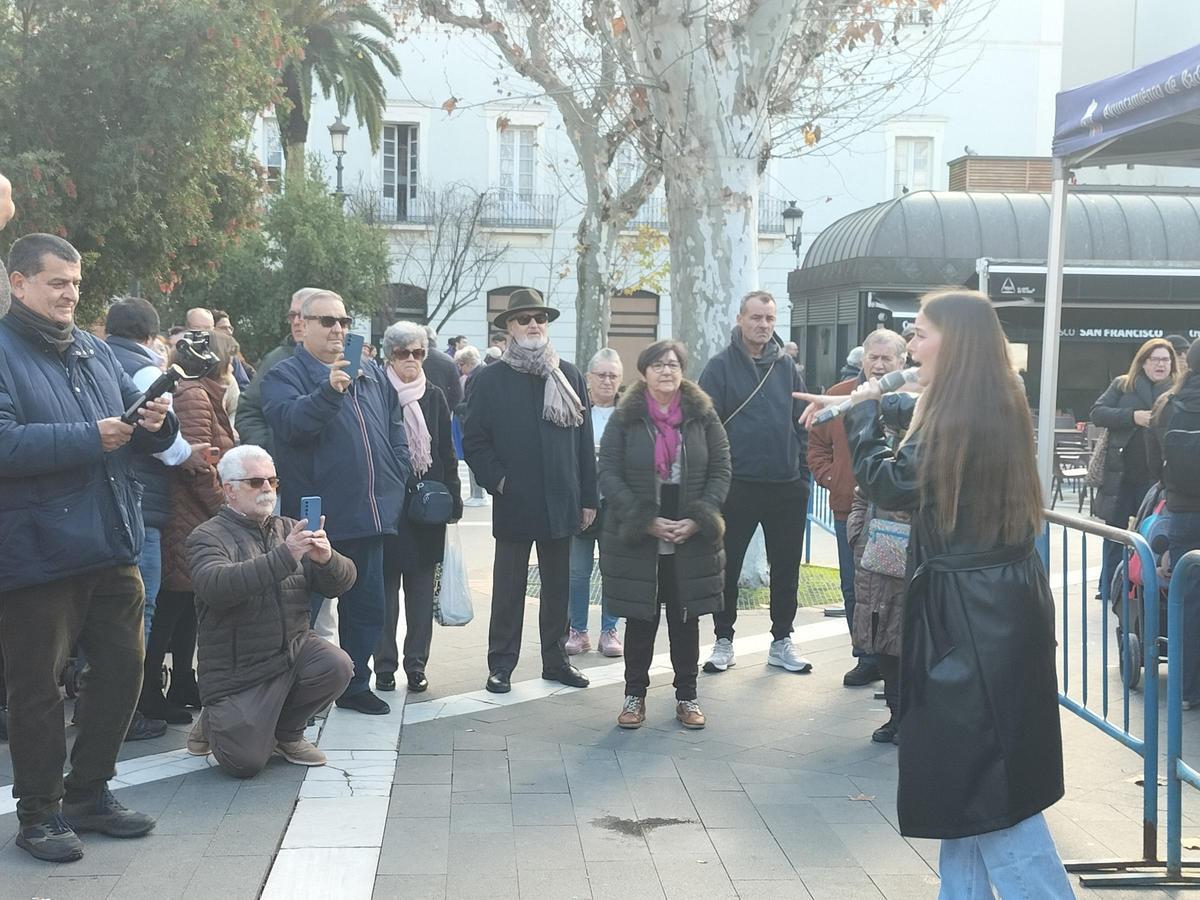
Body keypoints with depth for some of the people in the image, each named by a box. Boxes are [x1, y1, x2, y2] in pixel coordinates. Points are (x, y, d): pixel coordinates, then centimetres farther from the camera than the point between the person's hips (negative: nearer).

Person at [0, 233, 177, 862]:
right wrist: (90, 438, -21)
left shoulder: (94, 352, 14)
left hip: (111, 547, 7)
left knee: (122, 668, 13)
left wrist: (154, 424, -3)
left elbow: (141, 434, 20)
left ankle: (88, 792, 29)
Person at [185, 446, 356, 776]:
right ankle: (214, 721, 22)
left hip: (295, 649, 5)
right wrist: (284, 557, -37)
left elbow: (341, 582, 2)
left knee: (337, 666, -25)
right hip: (238, 671, -5)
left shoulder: (289, 529, 10)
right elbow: (215, 585, -29)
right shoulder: (207, 537, -6)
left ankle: (286, 732, 5)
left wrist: (327, 559, -22)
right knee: (245, 763, -14)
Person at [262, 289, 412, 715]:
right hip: (315, 519, -6)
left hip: (370, 516, 6)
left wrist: (395, 481, 9)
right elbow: (289, 423, -23)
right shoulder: (285, 375, -4)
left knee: (367, 607, 14)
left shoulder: (372, 377, 15)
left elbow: (396, 435, 21)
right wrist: (330, 389, -35)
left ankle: (355, 684, 27)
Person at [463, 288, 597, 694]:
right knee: (508, 589, 5)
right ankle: (501, 664, 14)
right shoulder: (490, 380, 0)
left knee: (558, 587, 12)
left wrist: (588, 497, 4)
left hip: (561, 503, 3)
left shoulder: (570, 376, 7)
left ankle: (556, 659, 23)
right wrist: (498, 480, -12)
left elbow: (584, 440, 7)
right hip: (514, 504, -3)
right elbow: (475, 442, 0)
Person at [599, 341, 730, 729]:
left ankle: (686, 695, 21)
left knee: (685, 618, 10)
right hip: (636, 540, -1)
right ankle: (635, 694, 19)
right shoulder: (624, 419, -1)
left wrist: (698, 520, -11)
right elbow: (609, 475, -6)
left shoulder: (703, 416, 3)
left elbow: (721, 471, 2)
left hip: (692, 541, 1)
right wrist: (646, 521, -14)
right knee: (640, 619, 6)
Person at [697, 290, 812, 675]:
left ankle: (782, 641, 22)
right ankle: (723, 640, 17)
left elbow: (801, 424, 12)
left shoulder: (786, 368, 9)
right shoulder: (720, 367, -3)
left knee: (786, 565, 10)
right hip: (738, 485, -4)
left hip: (786, 486, 4)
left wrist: (803, 474, 7)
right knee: (727, 565, 4)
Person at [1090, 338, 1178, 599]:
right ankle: (1109, 589, 19)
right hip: (1120, 472, 1)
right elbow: (1097, 413, -3)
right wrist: (1133, 416, -16)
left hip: (1156, 476, -1)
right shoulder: (1122, 385, 5)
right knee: (1115, 530, 9)